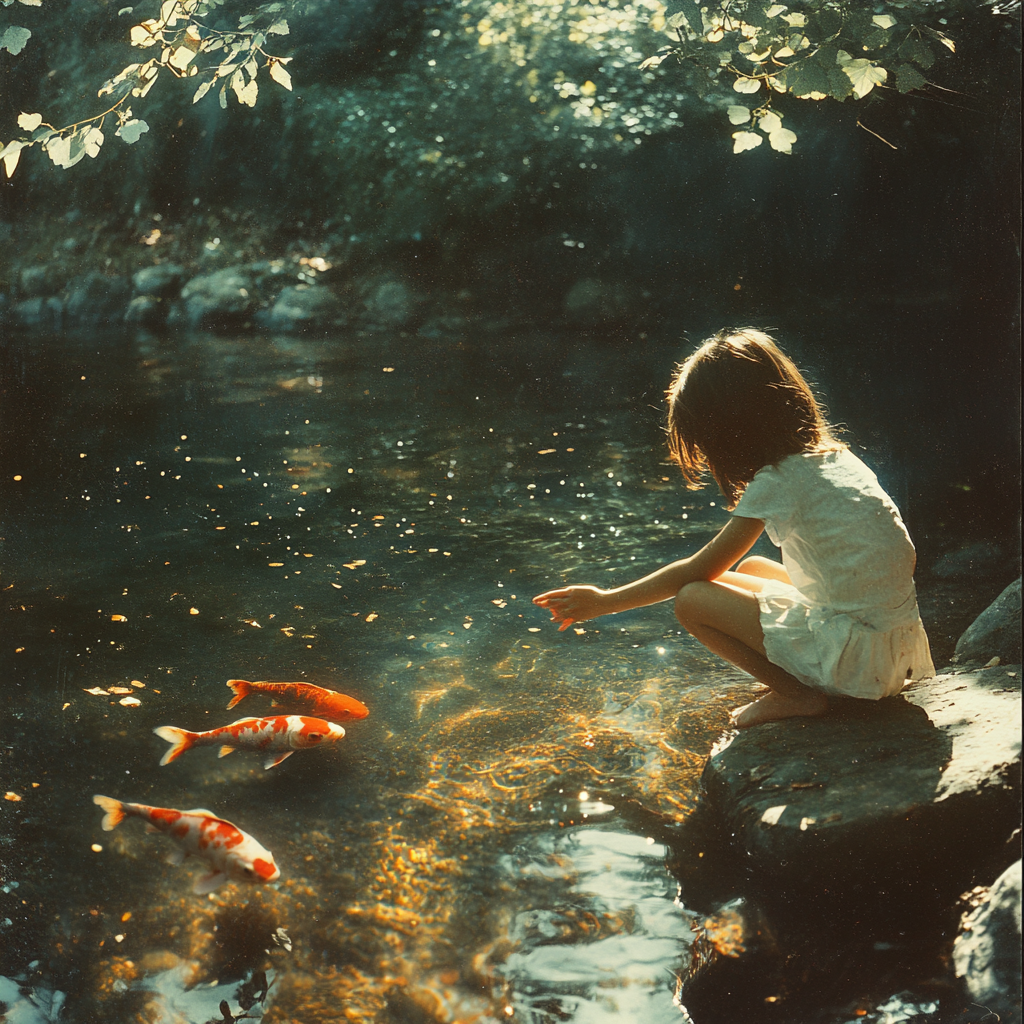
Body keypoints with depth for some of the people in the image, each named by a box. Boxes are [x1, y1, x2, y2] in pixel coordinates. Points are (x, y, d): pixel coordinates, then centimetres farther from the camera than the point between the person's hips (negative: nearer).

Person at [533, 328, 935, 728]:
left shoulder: (777, 484, -14)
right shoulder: (837, 455, 8)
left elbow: (698, 570, -6)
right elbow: (906, 559, 13)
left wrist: (604, 602, 4)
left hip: (856, 656, -9)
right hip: (901, 642, 9)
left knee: (692, 600, -9)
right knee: (751, 569, 23)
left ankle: (798, 695, -3)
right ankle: (805, 684, 11)